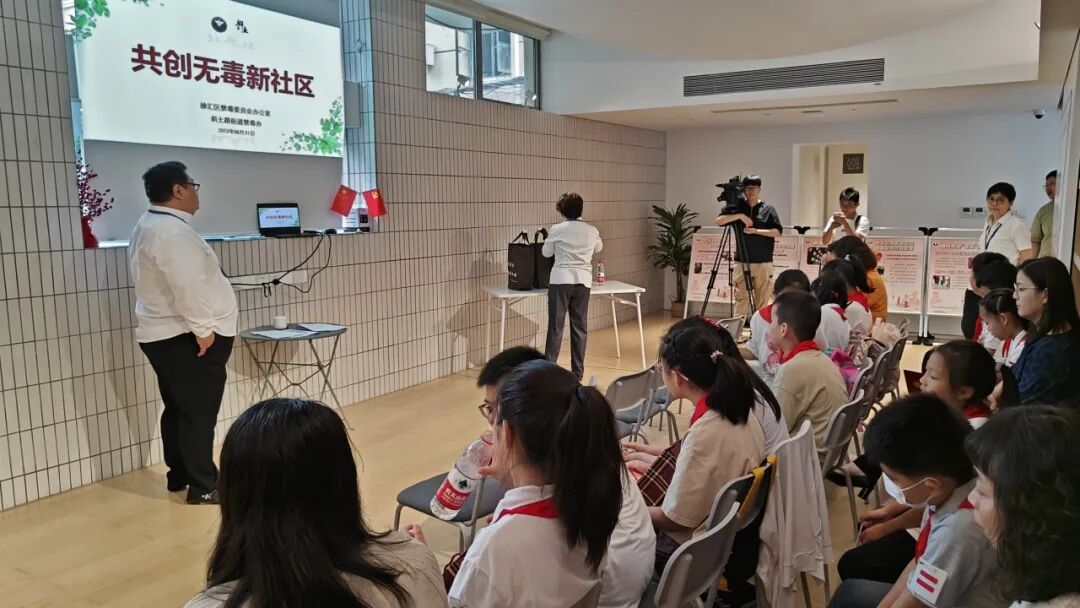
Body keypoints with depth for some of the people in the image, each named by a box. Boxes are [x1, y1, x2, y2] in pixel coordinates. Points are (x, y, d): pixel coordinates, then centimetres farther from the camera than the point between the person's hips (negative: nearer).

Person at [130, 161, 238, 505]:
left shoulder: (148, 226, 14)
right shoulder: (172, 231, -20)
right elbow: (187, 285, -28)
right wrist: (202, 328, -20)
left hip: (164, 334, 11)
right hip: (186, 337, -11)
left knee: (178, 408, 18)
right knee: (199, 412, -4)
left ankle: (179, 476, 30)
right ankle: (203, 487, 3)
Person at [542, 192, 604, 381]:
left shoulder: (556, 230, -3)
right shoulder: (591, 231, 4)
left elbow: (546, 253, 12)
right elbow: (599, 248, 26)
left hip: (561, 281, -2)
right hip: (583, 282, 3)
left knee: (556, 327, 0)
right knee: (580, 328, 9)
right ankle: (578, 374, 14)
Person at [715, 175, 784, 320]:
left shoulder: (768, 209, 5)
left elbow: (777, 231, -2)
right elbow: (719, 221, -5)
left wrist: (756, 231, -14)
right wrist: (740, 216, -16)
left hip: (763, 263, -1)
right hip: (742, 262, 1)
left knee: (761, 300, 1)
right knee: (741, 298, -3)